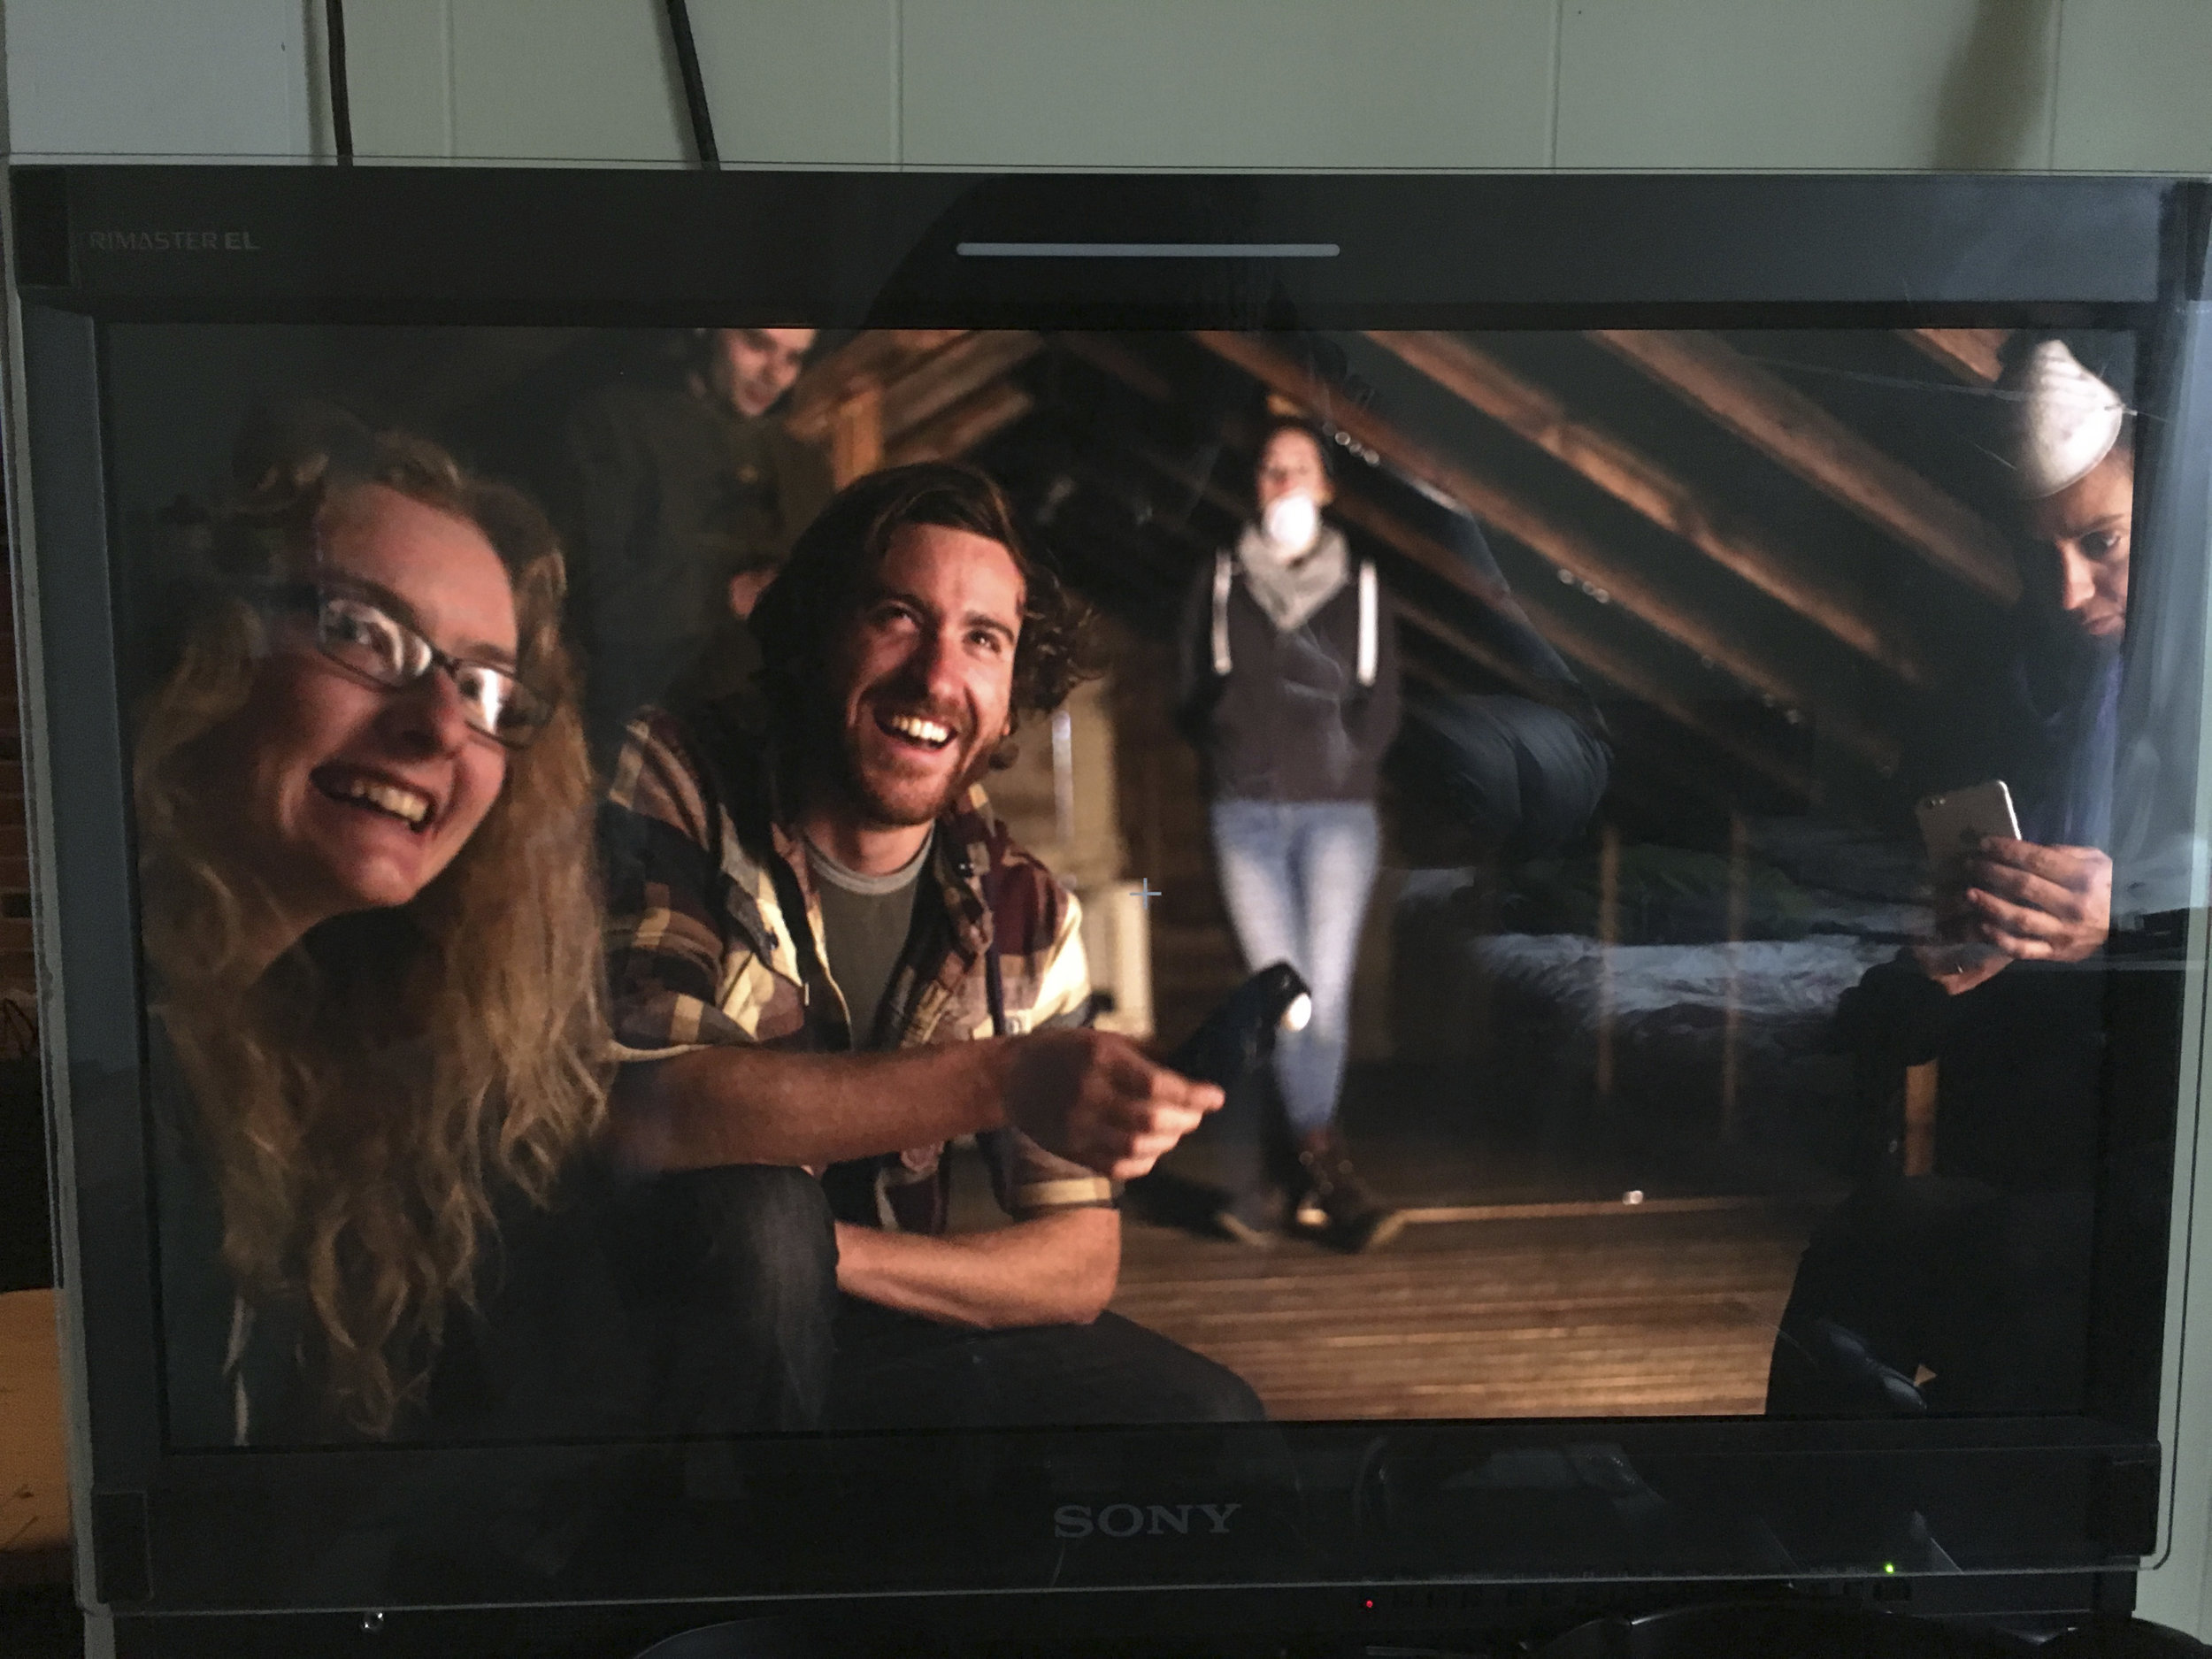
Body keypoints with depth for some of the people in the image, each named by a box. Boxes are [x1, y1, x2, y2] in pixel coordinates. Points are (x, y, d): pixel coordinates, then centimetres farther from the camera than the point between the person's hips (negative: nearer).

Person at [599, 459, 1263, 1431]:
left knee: (1205, 1411, -11)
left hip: (872, 1336, 4)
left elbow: (1080, 1265, -3)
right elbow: (631, 1103, -29)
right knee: (753, 1218, -34)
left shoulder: (1024, 914, -2)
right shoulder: (672, 782, -14)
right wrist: (994, 1082, -37)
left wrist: (821, 1253, -20)